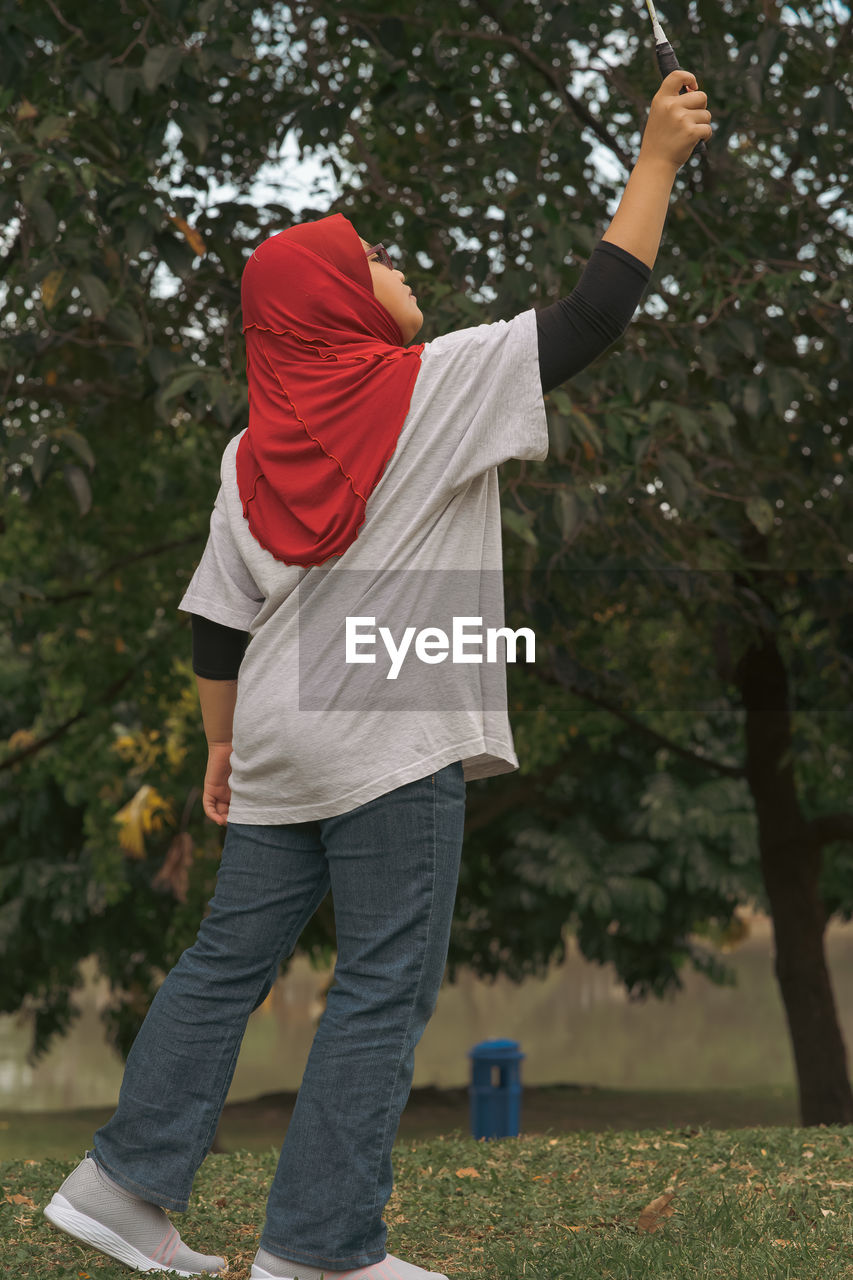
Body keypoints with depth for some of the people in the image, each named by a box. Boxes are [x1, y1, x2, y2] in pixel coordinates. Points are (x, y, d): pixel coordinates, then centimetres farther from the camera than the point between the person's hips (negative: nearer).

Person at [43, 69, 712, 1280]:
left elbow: (216, 619, 10)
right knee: (383, 988, 0)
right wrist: (657, 157, 0)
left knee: (229, 959, 15)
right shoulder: (436, 384, -8)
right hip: (398, 743, -6)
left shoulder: (251, 452, 8)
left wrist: (222, 747, 21)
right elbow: (597, 312, -8)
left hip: (280, 745, 6)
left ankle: (126, 1181, 18)